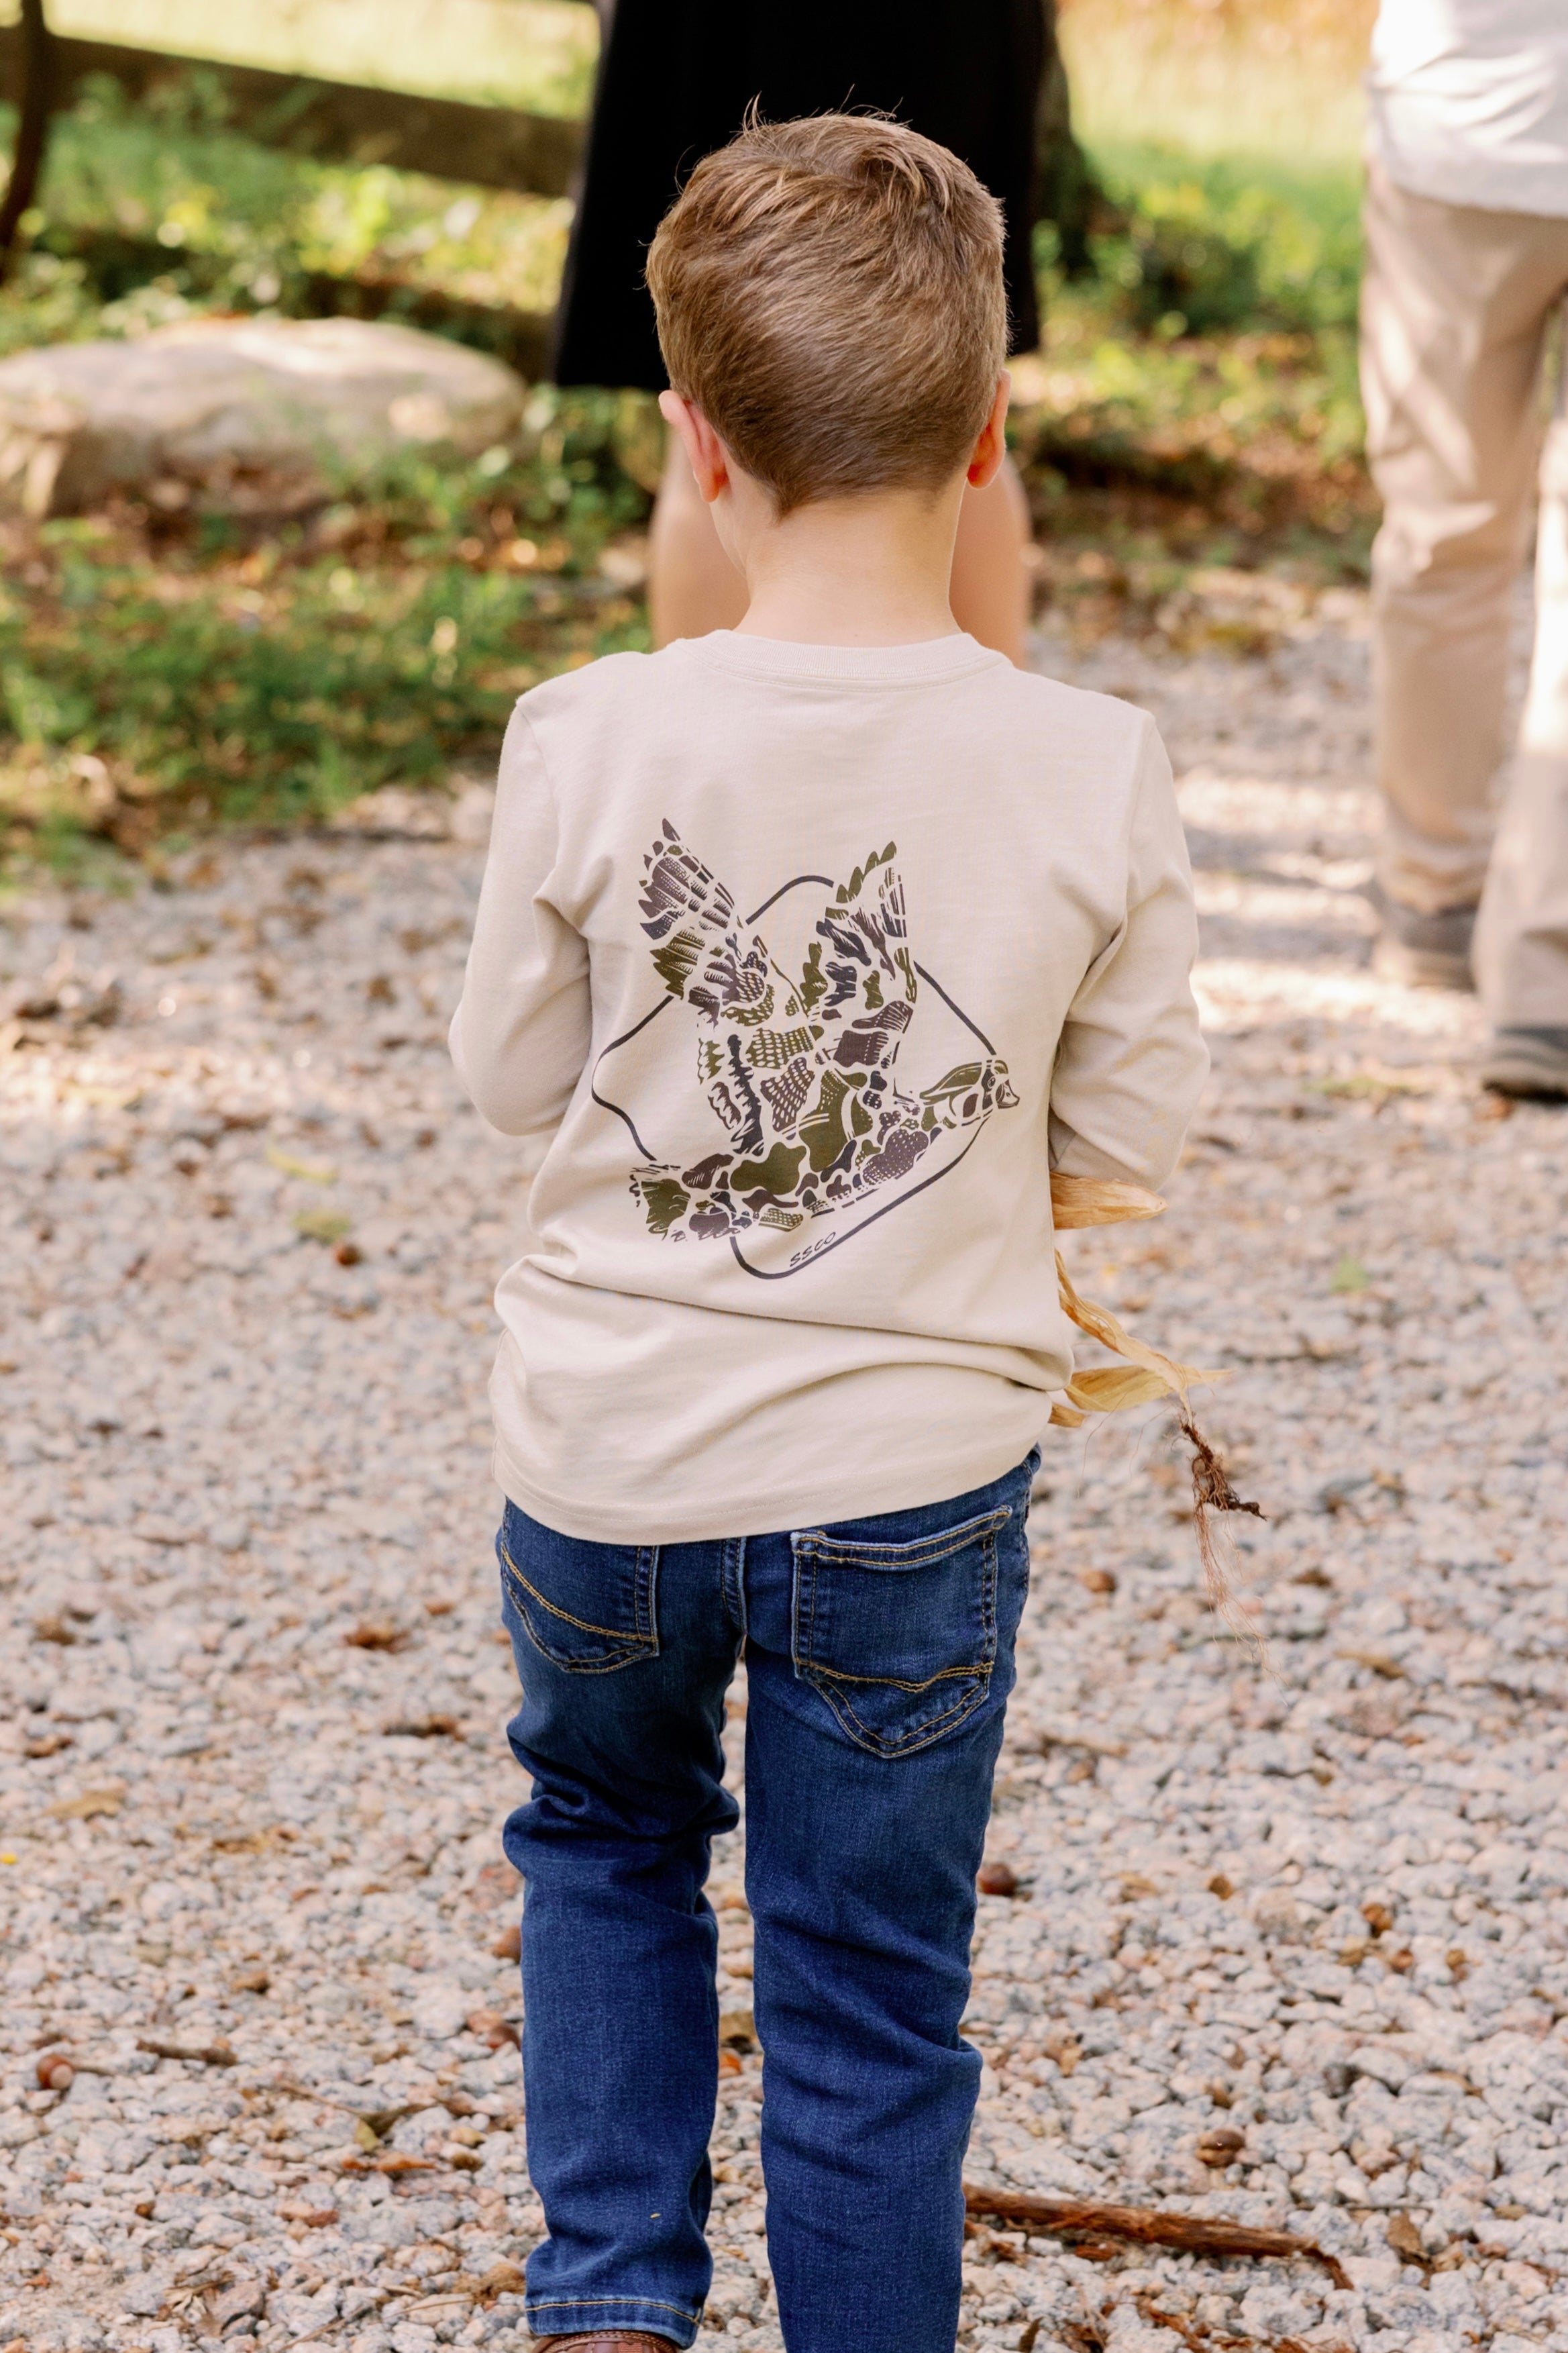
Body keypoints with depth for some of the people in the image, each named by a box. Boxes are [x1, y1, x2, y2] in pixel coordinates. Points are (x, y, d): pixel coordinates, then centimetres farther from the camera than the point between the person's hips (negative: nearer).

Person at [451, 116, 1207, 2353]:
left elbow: (512, 1076, -3)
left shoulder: (590, 744, -16)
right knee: (867, 1993, 14)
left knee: (606, 1839, 29)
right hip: (910, 1487, -1)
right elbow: (1127, 1133, -4)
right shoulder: (1096, 774, -14)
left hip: (608, 1456, 1)